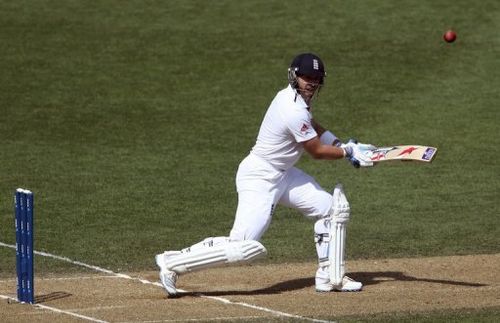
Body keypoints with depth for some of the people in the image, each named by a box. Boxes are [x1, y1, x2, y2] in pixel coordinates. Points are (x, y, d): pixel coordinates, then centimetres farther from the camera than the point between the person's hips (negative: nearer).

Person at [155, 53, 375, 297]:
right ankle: (173, 263, -8)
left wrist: (345, 146, 14)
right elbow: (317, 151, -14)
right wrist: (348, 152, 2)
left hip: (281, 175, 11)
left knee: (333, 209, 10)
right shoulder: (294, 112, -24)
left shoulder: (293, 97, 6)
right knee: (243, 247, -18)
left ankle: (330, 278, 19)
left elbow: (312, 127, 25)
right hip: (259, 178, -11)